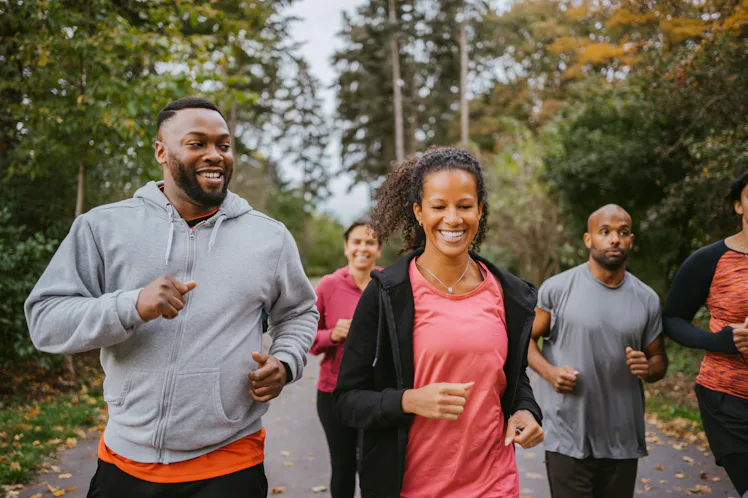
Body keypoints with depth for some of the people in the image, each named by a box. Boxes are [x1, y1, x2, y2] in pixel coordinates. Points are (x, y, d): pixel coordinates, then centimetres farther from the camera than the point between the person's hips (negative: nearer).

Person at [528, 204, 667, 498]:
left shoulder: (647, 299, 6)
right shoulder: (557, 289, -4)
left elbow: (659, 360, 14)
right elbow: (527, 339, 3)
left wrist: (648, 369, -9)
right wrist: (549, 371, -15)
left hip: (624, 440, 4)